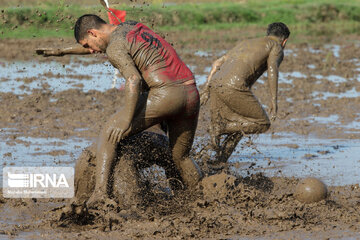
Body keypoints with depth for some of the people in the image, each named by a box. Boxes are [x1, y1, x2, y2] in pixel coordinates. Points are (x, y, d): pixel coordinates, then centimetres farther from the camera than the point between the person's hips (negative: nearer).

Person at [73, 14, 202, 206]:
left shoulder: (115, 48, -4)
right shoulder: (133, 25, 24)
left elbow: (134, 80, -18)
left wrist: (127, 120, -18)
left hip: (165, 94, -8)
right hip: (192, 94, 8)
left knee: (109, 134, 0)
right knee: (180, 157, 26)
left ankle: (100, 191, -14)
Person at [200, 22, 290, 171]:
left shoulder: (246, 43, 35)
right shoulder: (276, 47, 14)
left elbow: (217, 63, 28)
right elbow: (272, 70, -5)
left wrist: (206, 89, 25)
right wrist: (274, 101, -9)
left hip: (216, 85, 7)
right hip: (234, 87, -7)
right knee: (262, 124, 6)